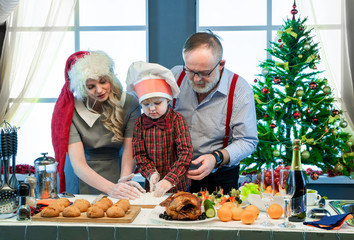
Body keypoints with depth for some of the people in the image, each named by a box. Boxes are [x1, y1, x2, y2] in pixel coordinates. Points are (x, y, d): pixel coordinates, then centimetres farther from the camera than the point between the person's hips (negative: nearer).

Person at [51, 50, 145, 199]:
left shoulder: (129, 103, -4)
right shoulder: (71, 112, -9)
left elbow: (129, 150, -7)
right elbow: (77, 163, -16)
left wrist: (123, 181, -26)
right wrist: (111, 188, -30)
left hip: (115, 174, 0)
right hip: (83, 183, 0)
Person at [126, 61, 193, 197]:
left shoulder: (176, 119, -8)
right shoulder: (140, 122, 3)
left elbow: (185, 152, -15)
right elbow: (139, 153, 5)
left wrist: (170, 180, -25)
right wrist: (151, 173, -13)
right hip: (152, 186, 3)